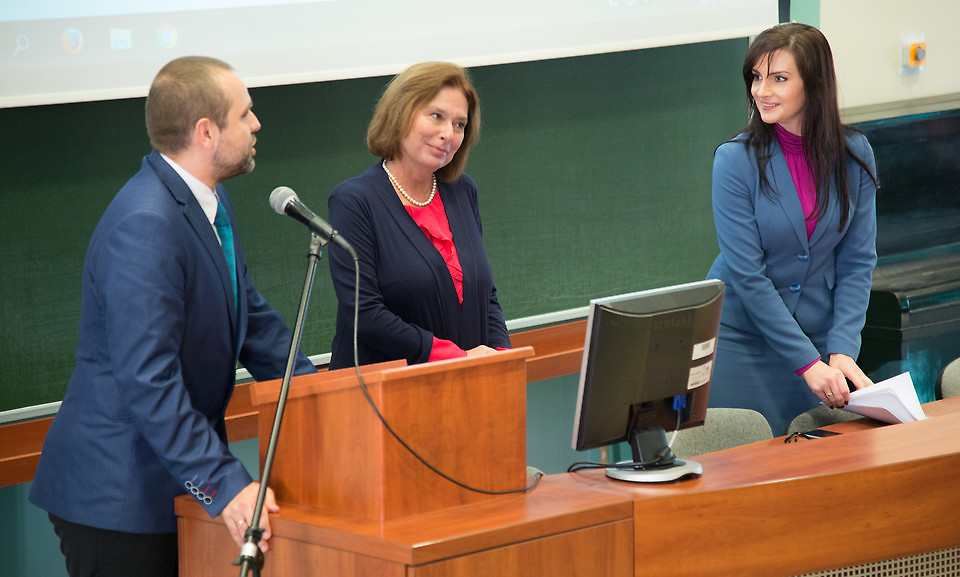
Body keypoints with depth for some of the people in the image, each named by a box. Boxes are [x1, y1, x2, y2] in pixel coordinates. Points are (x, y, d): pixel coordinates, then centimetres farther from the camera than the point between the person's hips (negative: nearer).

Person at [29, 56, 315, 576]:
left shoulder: (210, 202, 8)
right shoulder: (144, 227, -24)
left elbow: (251, 317, 19)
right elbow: (147, 380, -29)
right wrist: (223, 484, -31)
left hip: (174, 480, 9)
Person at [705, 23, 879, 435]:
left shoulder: (854, 155, -4)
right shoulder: (736, 160, -13)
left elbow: (857, 262, -2)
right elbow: (747, 274, -16)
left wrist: (841, 352, -13)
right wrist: (808, 362, -20)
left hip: (820, 336, 3)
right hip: (741, 340, -3)